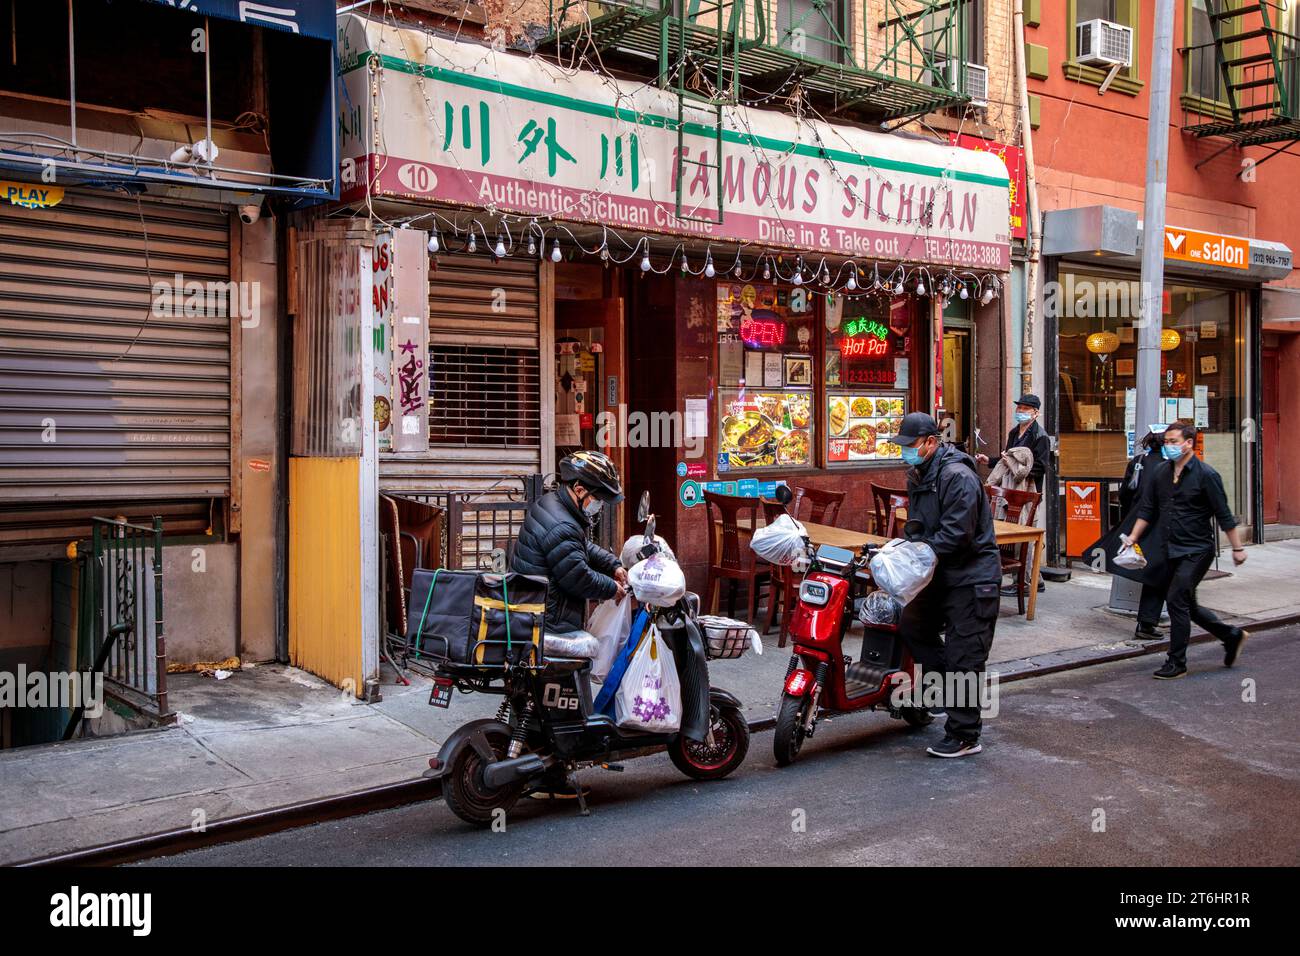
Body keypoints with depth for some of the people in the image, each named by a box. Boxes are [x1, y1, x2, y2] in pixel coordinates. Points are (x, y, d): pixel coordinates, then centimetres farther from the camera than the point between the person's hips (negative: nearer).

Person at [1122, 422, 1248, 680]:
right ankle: (1231, 636, 34)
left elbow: (1224, 515, -9)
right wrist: (1133, 537, 3)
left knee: (1176, 600, -12)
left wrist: (1237, 548, -7)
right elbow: (1148, 510, 11)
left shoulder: (1205, 475, -11)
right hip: (1172, 551, 7)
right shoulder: (1161, 472, 6)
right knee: (1185, 604, 14)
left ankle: (1177, 663, -1)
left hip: (1197, 550, -7)